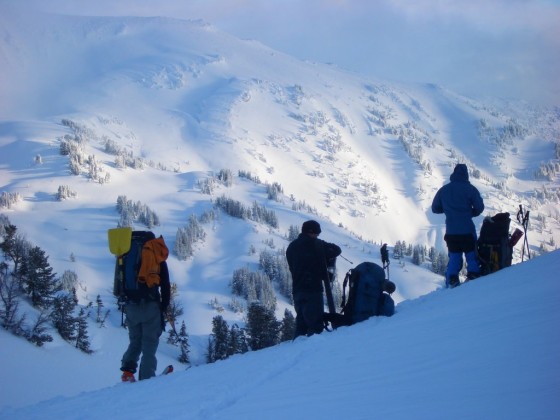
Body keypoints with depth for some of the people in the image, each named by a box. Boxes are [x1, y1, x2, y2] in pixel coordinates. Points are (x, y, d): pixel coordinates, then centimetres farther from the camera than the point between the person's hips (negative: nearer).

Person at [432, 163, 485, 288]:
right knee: (472, 256, 9)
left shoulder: (443, 190, 4)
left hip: (451, 231, 3)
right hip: (467, 231, -3)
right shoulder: (470, 189, -5)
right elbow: (479, 207, -6)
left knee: (454, 257, 11)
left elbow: (435, 208, 11)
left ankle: (451, 281, -3)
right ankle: (473, 277, -3)